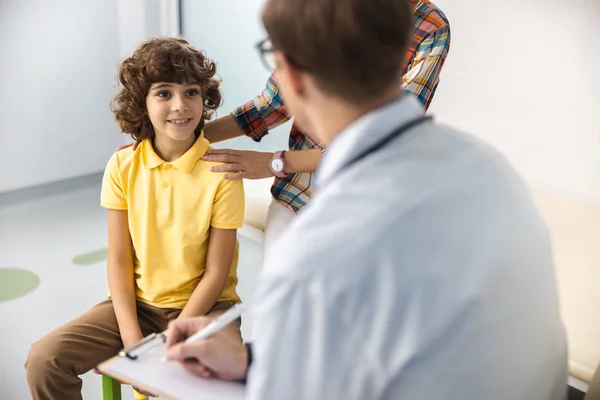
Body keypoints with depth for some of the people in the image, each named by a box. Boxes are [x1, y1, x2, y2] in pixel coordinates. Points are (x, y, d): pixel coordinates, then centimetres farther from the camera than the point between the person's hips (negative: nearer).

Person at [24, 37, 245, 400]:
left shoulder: (221, 172, -14)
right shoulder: (123, 167, -5)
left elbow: (216, 273, -11)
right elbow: (119, 260, -2)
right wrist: (131, 338, -12)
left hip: (203, 305, -3)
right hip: (138, 302, 3)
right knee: (44, 359, -12)